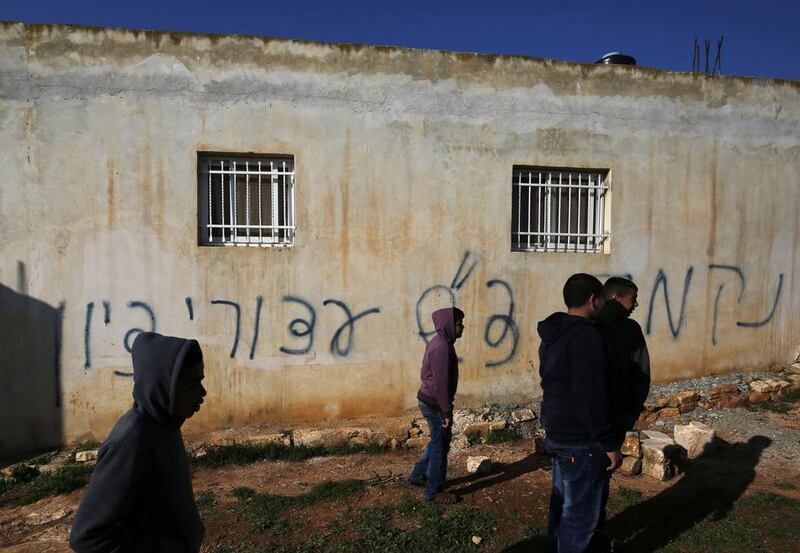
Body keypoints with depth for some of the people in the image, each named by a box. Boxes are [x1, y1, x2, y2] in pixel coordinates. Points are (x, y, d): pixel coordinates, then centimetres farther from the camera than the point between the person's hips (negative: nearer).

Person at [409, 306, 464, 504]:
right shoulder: (442, 347, -23)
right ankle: (434, 491, 16)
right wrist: (447, 412, -20)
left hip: (429, 400, 10)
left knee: (438, 441, 22)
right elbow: (441, 383, -25)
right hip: (435, 404, -10)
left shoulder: (439, 342, 9)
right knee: (440, 445, 3)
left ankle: (418, 475, 35)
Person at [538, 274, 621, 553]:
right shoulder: (586, 336, -21)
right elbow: (591, 397, -23)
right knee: (581, 513, 4)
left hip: (556, 434, 9)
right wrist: (609, 444, -17)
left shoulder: (552, 335, 8)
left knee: (561, 502, 23)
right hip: (581, 441, -9)